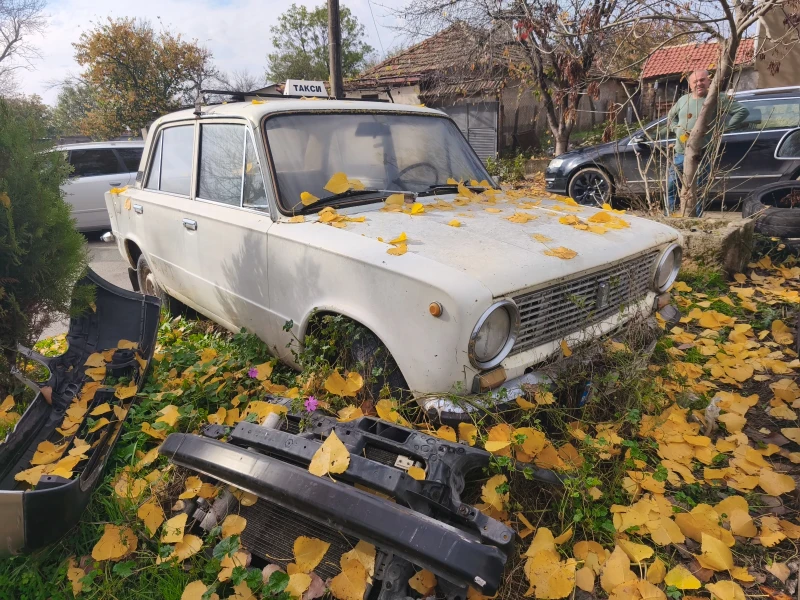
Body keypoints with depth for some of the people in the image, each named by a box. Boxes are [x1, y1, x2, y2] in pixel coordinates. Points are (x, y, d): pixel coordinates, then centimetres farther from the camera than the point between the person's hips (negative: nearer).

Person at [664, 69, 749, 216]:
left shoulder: (717, 99, -1)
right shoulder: (683, 99, 14)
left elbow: (743, 111, -2)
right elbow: (671, 116, 28)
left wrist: (724, 128, -8)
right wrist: (677, 130, 9)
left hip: (702, 156, -5)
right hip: (679, 154, 5)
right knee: (671, 188, 5)